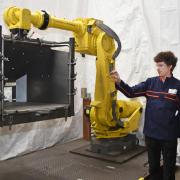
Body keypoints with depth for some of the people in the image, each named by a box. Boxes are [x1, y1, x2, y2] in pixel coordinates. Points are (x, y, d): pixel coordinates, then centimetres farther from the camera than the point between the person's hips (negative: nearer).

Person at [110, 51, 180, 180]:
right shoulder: (150, 82, 3)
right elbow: (131, 92, -2)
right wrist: (118, 82, -15)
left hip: (169, 135, -3)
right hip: (151, 133, 3)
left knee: (169, 168, 12)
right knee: (153, 166, 20)